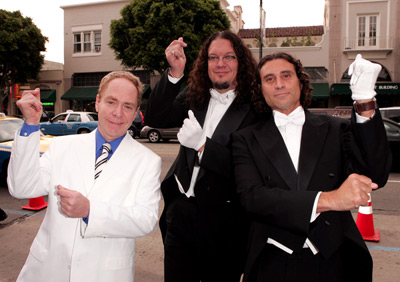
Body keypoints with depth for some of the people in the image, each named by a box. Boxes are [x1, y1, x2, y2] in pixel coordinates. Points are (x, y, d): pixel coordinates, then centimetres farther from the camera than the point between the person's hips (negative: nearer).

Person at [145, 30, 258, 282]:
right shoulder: (193, 97, 5)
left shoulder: (254, 109, -12)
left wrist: (202, 145, -22)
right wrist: (175, 72, -14)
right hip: (182, 211, 4)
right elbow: (155, 118, -5)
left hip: (222, 222, -3)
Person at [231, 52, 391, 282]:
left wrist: (365, 103, -19)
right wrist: (327, 199, -23)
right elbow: (252, 198, -14)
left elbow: (375, 175, -10)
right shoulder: (246, 140, -2)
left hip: (333, 259, 2)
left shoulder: (336, 129, 2)